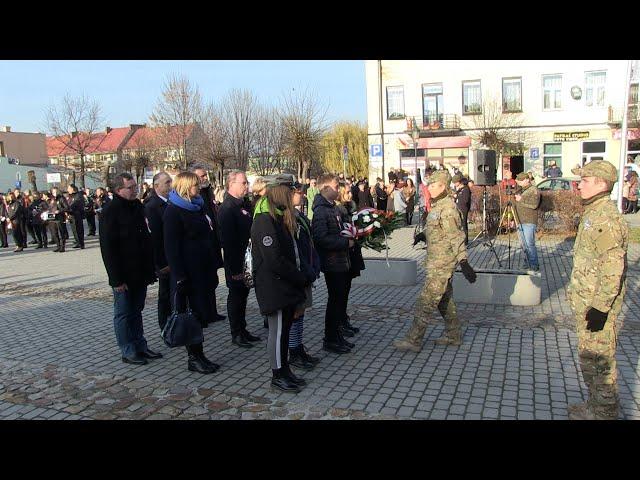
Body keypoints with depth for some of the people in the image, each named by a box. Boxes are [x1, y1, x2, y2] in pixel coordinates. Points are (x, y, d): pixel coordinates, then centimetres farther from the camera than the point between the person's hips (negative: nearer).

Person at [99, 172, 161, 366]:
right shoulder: (111, 211, -13)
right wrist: (116, 278, -19)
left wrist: (150, 268, 14)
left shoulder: (137, 206, 10)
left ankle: (140, 346, 27)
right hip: (124, 274, -7)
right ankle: (128, 352, 15)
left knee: (136, 311, 17)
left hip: (140, 272, 7)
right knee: (124, 313, 5)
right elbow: (107, 247, -16)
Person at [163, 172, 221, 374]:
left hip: (203, 270, 8)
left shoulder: (197, 206, 15)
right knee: (195, 314, -1)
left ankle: (198, 356, 21)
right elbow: (171, 247, -15)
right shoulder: (173, 211, -10)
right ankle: (194, 358, 12)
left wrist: (213, 268, 16)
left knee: (202, 313, 11)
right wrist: (179, 277, -20)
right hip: (189, 272, -8)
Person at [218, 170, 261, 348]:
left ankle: (243, 330, 30)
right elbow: (228, 241, -23)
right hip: (236, 262, -9)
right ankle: (236, 334, 16)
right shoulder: (227, 208, -18)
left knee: (243, 294, 17)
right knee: (236, 295, 3)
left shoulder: (243, 204, 10)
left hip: (247, 259, 9)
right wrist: (235, 269, -24)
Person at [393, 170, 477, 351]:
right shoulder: (438, 206, 11)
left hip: (442, 263, -10)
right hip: (436, 260, 10)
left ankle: (414, 340, 0)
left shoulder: (447, 209, -19)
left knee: (426, 301, -7)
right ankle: (453, 335, 31)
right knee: (444, 299, 18)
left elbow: (456, 237, -24)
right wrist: (424, 234, 35)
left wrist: (463, 262, -28)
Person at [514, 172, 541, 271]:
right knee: (525, 245, 10)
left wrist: (521, 200, -17)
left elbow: (534, 205, -20)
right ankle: (527, 263, 17)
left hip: (529, 222, -8)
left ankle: (534, 265, -4)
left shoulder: (533, 190, -6)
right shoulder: (520, 190, 19)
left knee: (530, 244, -9)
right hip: (520, 222, 8)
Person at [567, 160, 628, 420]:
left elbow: (612, 268, -25)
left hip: (597, 303, -10)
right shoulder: (593, 213, 11)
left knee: (598, 358, 3)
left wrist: (601, 307, -23)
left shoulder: (606, 218, -21)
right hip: (585, 301, 10)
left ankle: (604, 411, 19)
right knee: (589, 357, 20)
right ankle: (596, 403, 35)